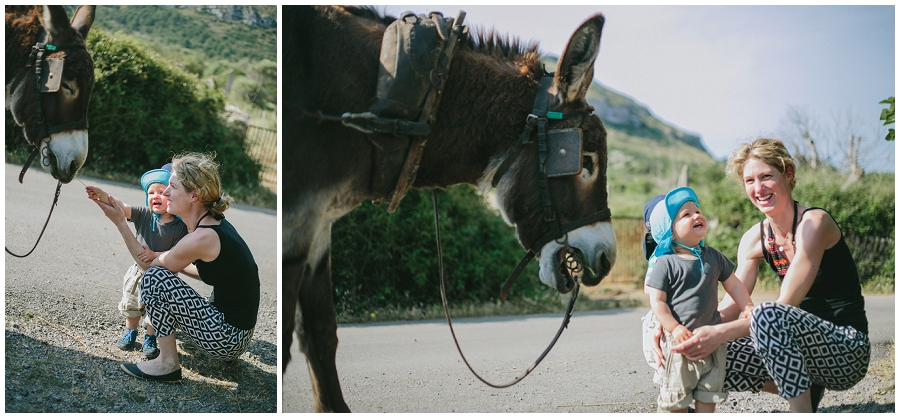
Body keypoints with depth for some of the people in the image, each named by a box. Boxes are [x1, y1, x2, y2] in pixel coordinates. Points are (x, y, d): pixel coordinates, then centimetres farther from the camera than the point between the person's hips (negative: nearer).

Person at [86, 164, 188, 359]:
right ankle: (130, 332, 39)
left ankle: (150, 338, 27)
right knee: (131, 303, 17)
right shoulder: (143, 215, -10)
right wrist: (103, 196, -42)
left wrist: (154, 255, -32)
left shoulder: (180, 226, -18)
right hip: (138, 270, 3)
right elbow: (121, 208, -24)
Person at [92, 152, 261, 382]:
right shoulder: (214, 223, 5)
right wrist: (171, 260, 7)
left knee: (153, 279, -12)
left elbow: (148, 264, -7)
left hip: (228, 337, -10)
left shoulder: (202, 237, -22)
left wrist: (119, 221, -2)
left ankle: (167, 363, -3)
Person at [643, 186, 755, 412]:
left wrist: (749, 309, 4)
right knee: (677, 394, 4)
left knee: (709, 392, 12)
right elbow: (657, 302, -13)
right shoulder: (664, 264, -11)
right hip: (679, 341, -5)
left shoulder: (714, 257, 6)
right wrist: (675, 329, -21)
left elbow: (734, 285, 15)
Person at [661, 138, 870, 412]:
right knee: (708, 359, -9)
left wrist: (719, 333, -32)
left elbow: (784, 308, -23)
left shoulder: (814, 223, -16)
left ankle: (801, 408, -20)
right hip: (805, 344, 7)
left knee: (767, 315, -35)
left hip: (848, 349, -7)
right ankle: (804, 387, 8)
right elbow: (731, 306, -1)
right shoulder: (754, 240, 4)